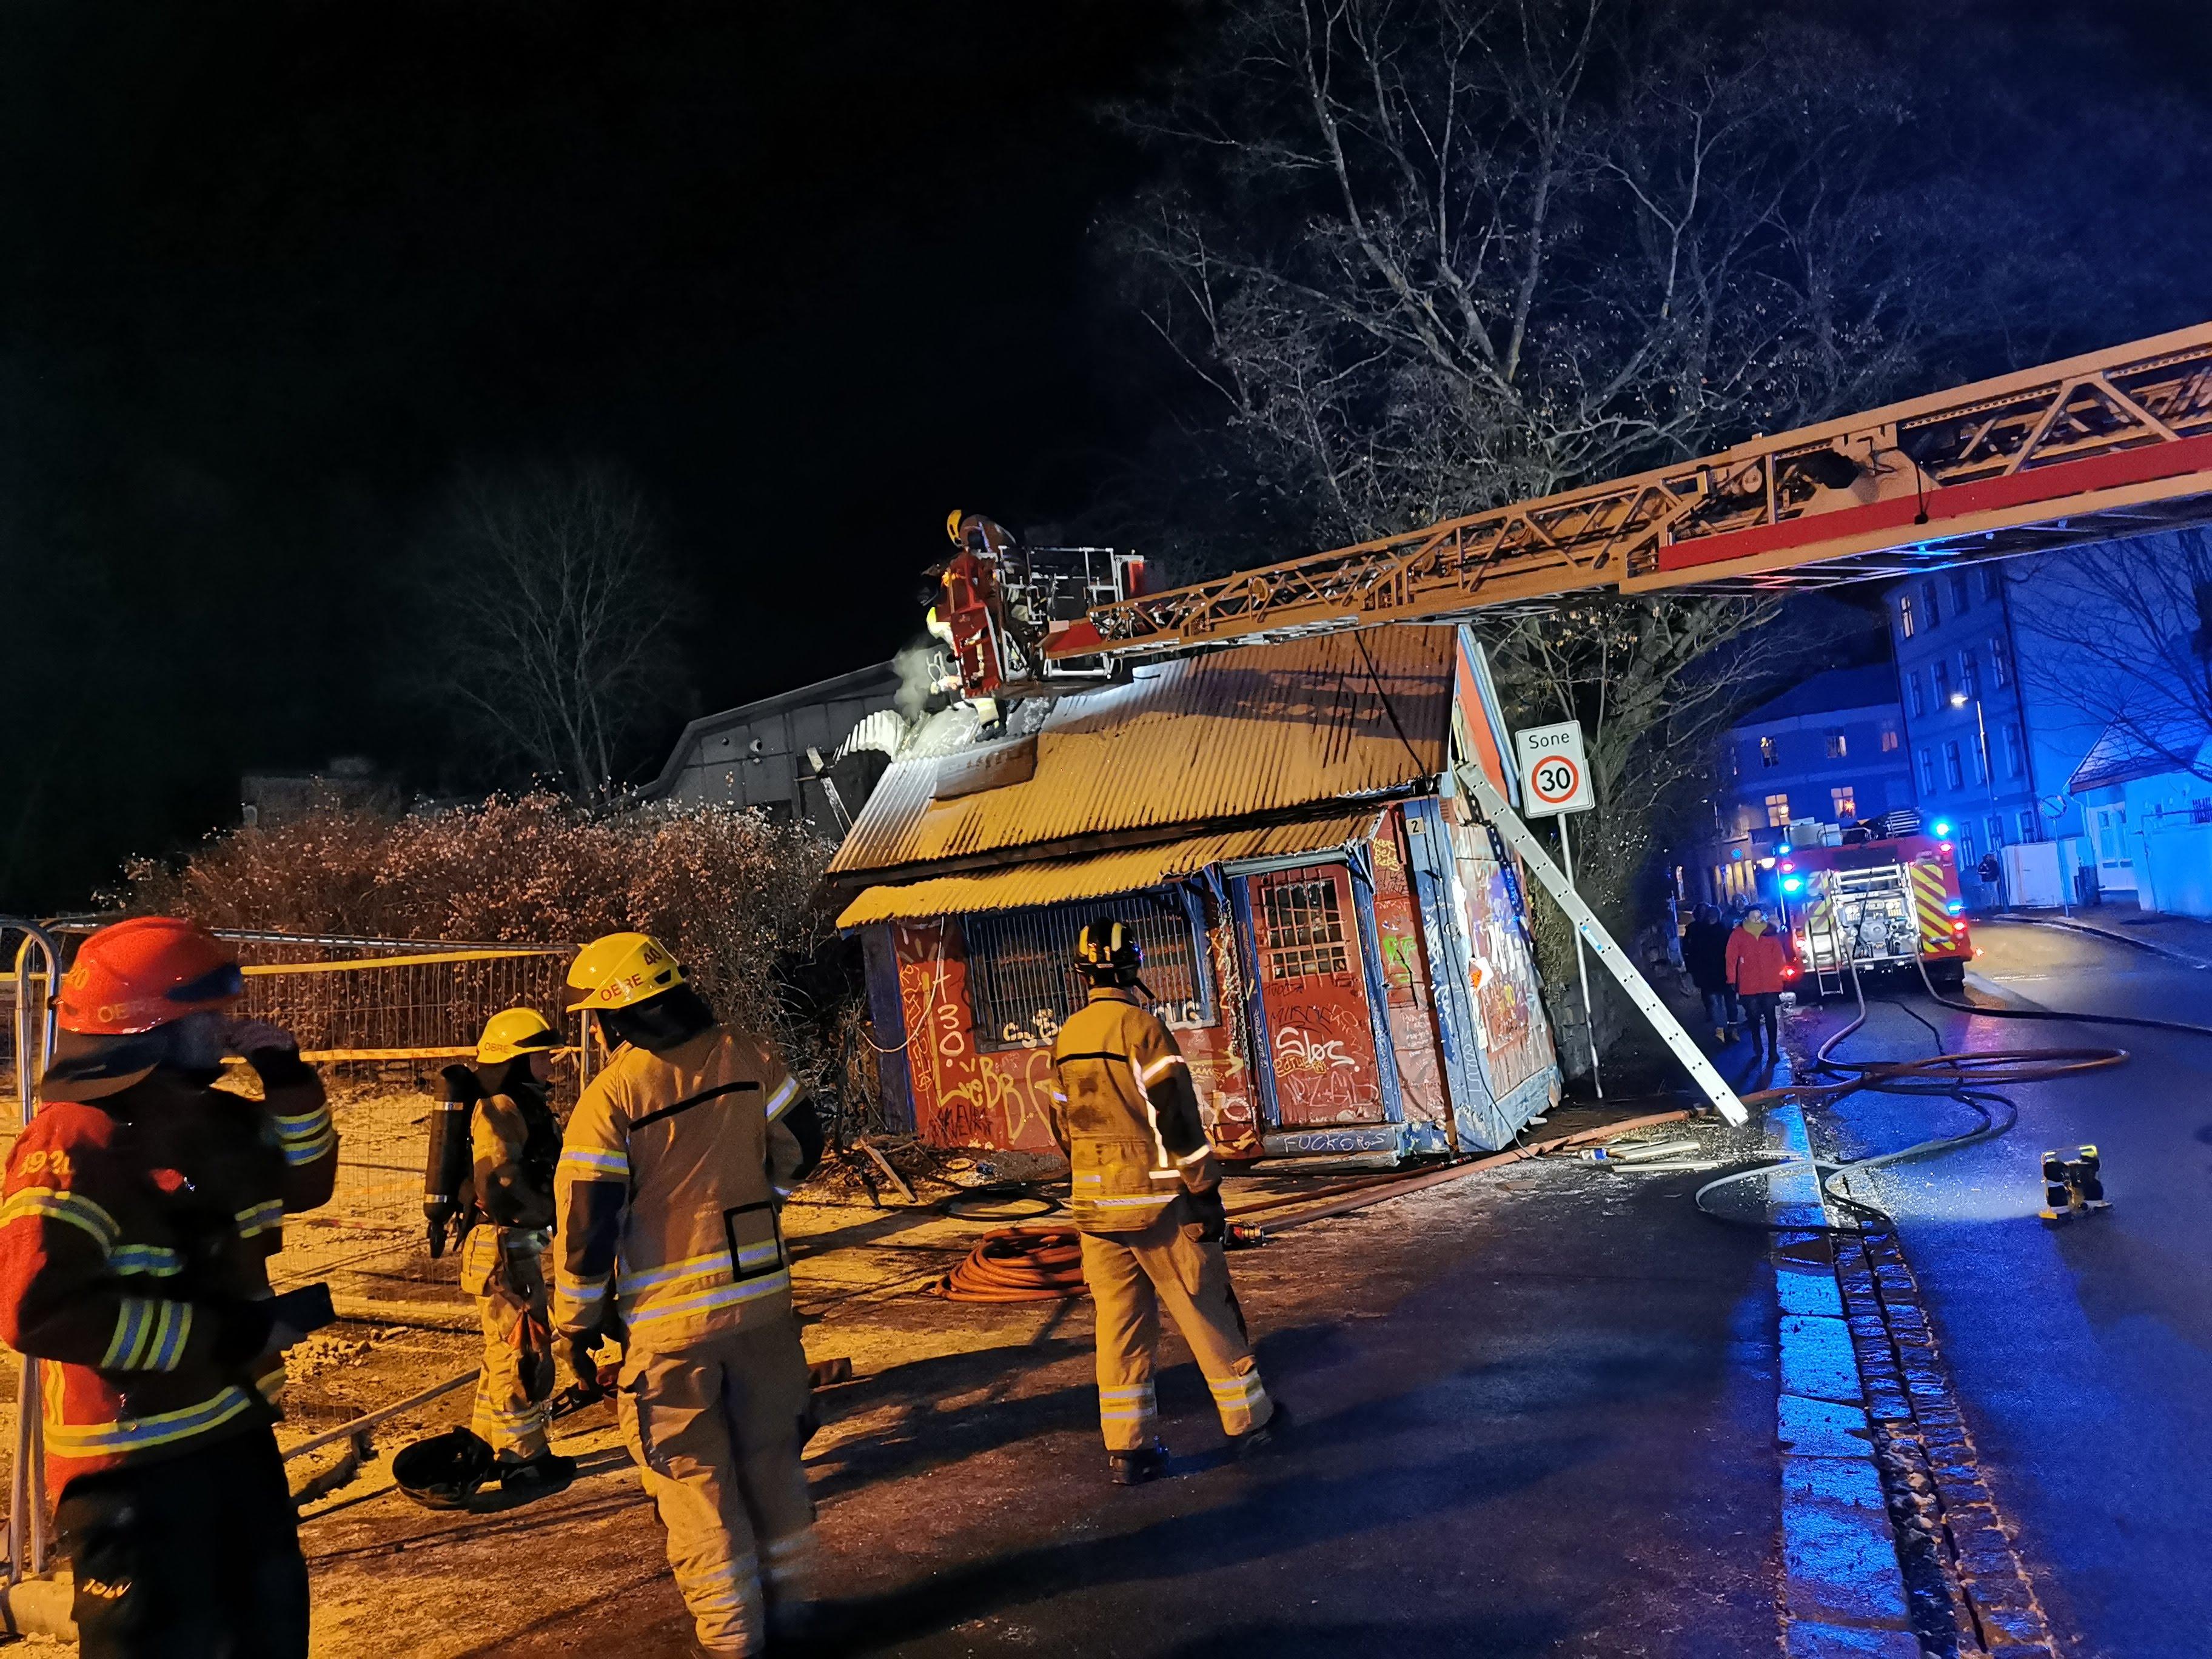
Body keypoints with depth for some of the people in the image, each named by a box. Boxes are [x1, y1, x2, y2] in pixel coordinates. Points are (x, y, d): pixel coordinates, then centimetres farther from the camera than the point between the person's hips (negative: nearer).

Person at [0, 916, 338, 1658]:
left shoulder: (215, 1118, 2)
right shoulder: (75, 1141, -23)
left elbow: (305, 1184, 16)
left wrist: (289, 1081, -2)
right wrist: (221, 1336, -24)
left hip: (235, 1428, 8)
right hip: (136, 1458, -8)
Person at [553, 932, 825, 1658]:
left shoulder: (609, 1098, -15)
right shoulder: (746, 1058, -4)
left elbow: (586, 1225, -13)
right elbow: (801, 1148, 8)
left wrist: (577, 1324, 2)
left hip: (671, 1318, -4)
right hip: (762, 1295, 4)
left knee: (695, 1475, 12)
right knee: (771, 1456, 19)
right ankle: (786, 1600, 33)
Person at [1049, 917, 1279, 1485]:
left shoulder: (1067, 1038, 7)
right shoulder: (1140, 1027, -14)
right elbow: (1176, 1117, -15)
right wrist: (1206, 1192, -9)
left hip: (1095, 1203, 6)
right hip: (1155, 1202, -6)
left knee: (1118, 1323, 10)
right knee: (1208, 1313, 8)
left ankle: (1126, 1449, 14)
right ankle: (1250, 1419, 20)